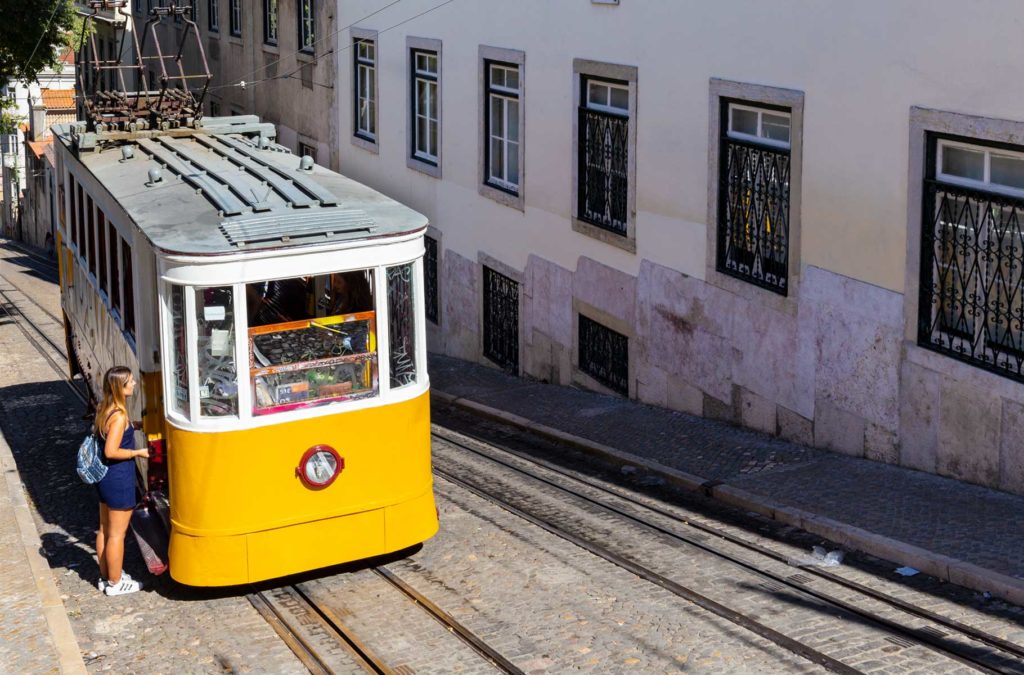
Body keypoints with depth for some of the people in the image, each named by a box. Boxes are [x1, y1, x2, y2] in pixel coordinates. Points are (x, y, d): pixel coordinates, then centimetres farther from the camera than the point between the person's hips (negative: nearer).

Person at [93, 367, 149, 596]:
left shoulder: (103, 409, 4)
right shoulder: (119, 416, -23)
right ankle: (115, 583, 13)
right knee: (117, 533, 3)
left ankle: (106, 576, 30)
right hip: (119, 478, -9)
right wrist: (138, 452, -14)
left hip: (105, 476, 9)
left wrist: (131, 427, 11)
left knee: (104, 529, 18)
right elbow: (111, 451, -24)